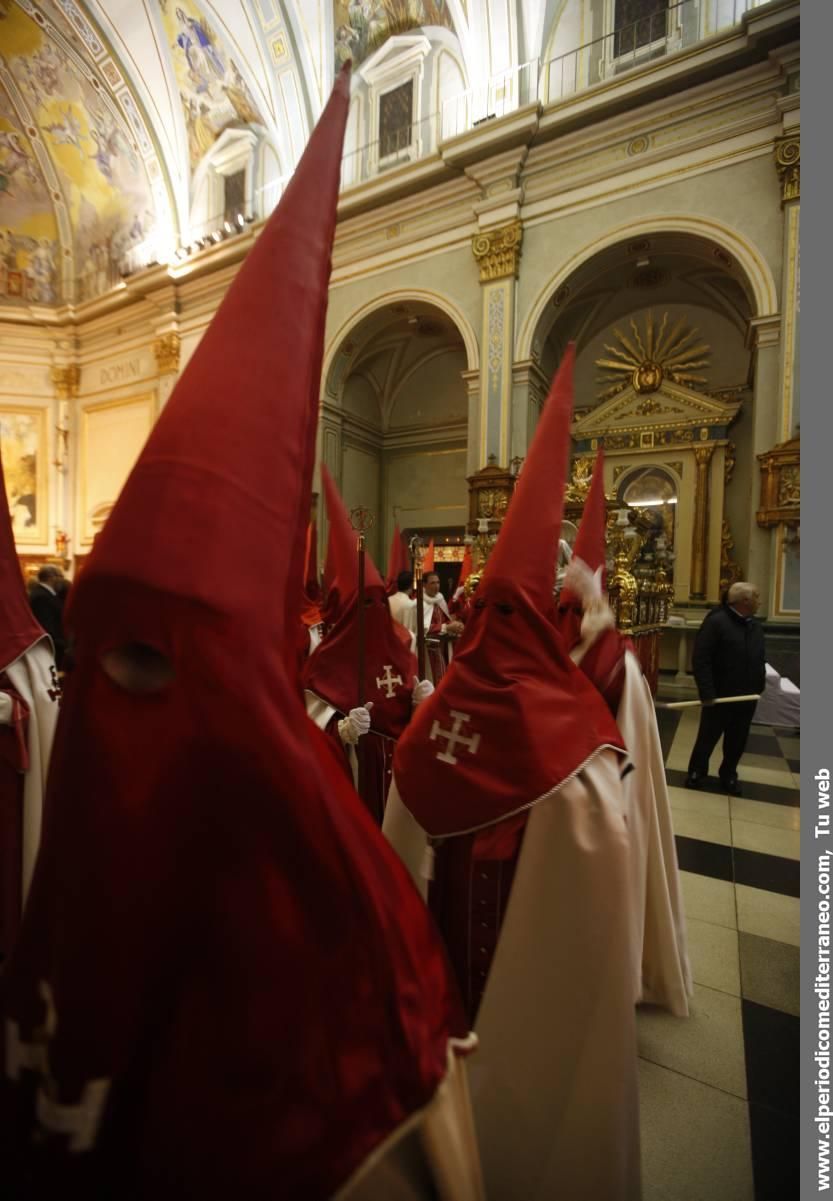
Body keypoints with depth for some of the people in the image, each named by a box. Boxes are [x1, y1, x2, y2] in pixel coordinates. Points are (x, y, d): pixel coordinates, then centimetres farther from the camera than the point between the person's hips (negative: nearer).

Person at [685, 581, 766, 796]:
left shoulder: (756, 626, 8)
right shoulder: (716, 621, -16)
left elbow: (760, 660, 16)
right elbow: (701, 659, -20)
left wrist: (759, 686, 7)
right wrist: (707, 692, -23)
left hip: (747, 697, 6)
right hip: (720, 696, -6)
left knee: (737, 741, 17)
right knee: (708, 738, 9)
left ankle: (729, 775, 36)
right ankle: (697, 772, 28)